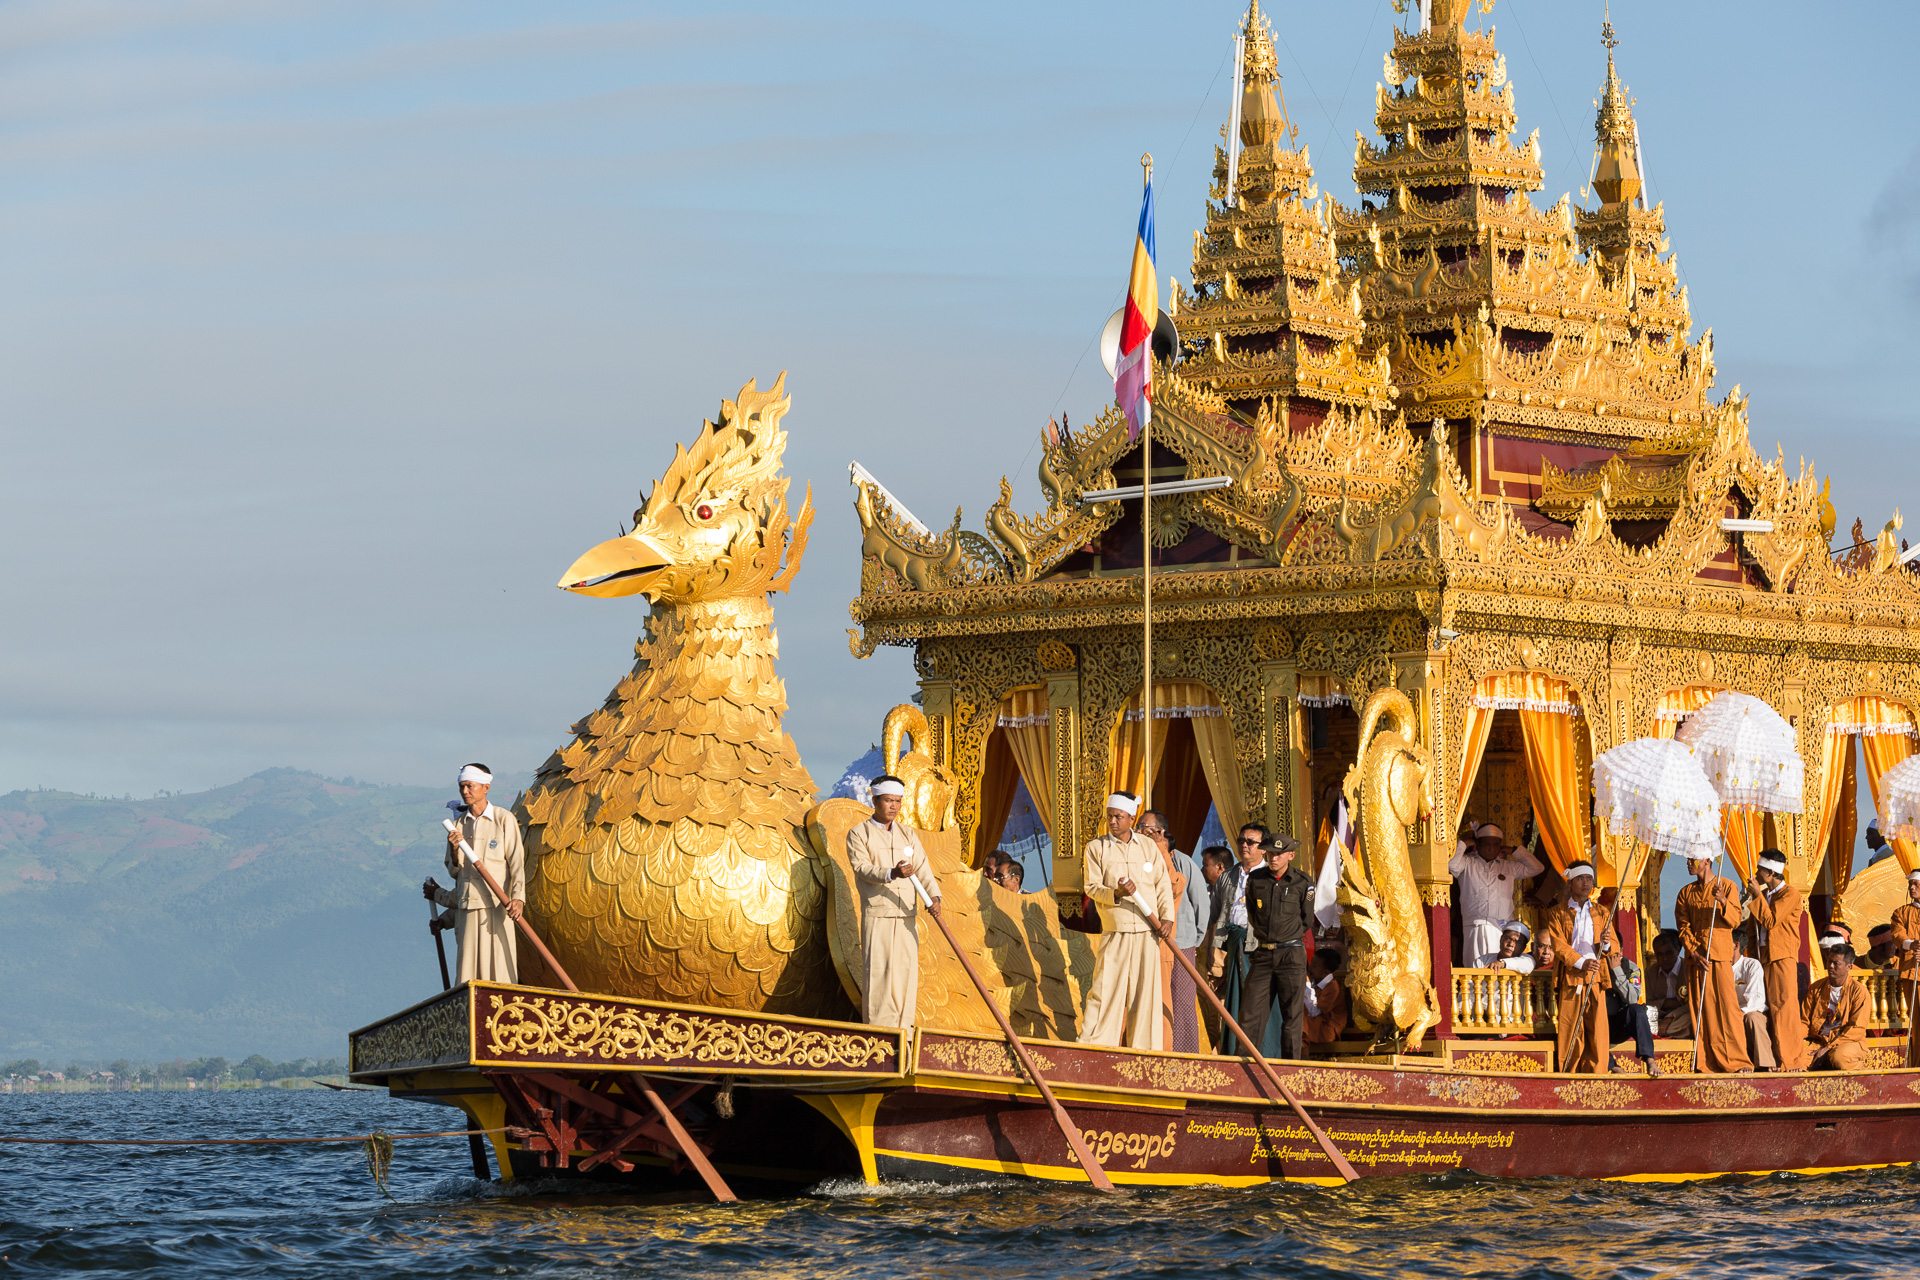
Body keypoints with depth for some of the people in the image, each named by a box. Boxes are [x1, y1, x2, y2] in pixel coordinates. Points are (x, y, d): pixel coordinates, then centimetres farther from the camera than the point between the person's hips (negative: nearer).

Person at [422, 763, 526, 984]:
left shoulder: (504, 819, 1)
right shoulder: (458, 825, 14)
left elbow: (517, 862, -4)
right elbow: (454, 872, 17)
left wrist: (518, 897, -18)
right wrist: (454, 849, -5)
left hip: (496, 907, -4)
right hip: (467, 910, 4)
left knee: (498, 968, -8)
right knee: (469, 971, -3)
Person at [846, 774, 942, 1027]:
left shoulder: (908, 834, 15)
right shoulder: (858, 834, 2)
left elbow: (921, 867, 4)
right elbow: (862, 868, -13)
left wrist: (933, 895, -14)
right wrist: (892, 873, -31)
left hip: (906, 913, 4)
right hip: (877, 913, -4)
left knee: (906, 968, 2)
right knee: (878, 971, -7)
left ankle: (903, 1028, 8)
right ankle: (876, 1028, -5)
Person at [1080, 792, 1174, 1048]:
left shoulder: (1148, 846, 9)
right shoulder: (1095, 848, 3)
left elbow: (1163, 885, 11)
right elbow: (1092, 887, -1)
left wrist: (1167, 917, -1)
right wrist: (1116, 893, -21)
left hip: (1148, 931, 2)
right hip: (1115, 929, -2)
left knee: (1145, 991, 2)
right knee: (1105, 988, -7)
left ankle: (1142, 1048, 7)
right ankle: (1090, 1046, -4)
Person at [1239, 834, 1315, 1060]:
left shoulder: (1303, 882, -1)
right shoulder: (1255, 880, 5)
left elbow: (1306, 922, 9)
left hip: (1291, 954, -3)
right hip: (1263, 955, 3)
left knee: (1291, 1016, -2)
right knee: (1251, 1013, -2)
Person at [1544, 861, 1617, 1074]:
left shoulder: (1602, 913, 19)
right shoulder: (1557, 913, 11)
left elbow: (1614, 948, 12)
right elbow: (1558, 945, -2)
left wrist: (1606, 944, -13)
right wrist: (1581, 962, -16)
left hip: (1596, 979, 2)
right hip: (1570, 978, -2)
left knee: (1597, 1029, -6)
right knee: (1570, 1031, -6)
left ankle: (1595, 1075, -5)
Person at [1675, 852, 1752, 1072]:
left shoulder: (1727, 887, 5)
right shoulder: (1686, 893, 14)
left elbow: (1735, 920, -4)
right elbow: (1683, 926, 7)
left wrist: (1723, 902, -23)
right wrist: (1694, 952, -7)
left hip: (1720, 955, -4)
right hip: (1695, 956, 4)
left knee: (1726, 1004, -10)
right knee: (1701, 1007, -1)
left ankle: (1737, 1060, -11)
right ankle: (1708, 1062, 0)